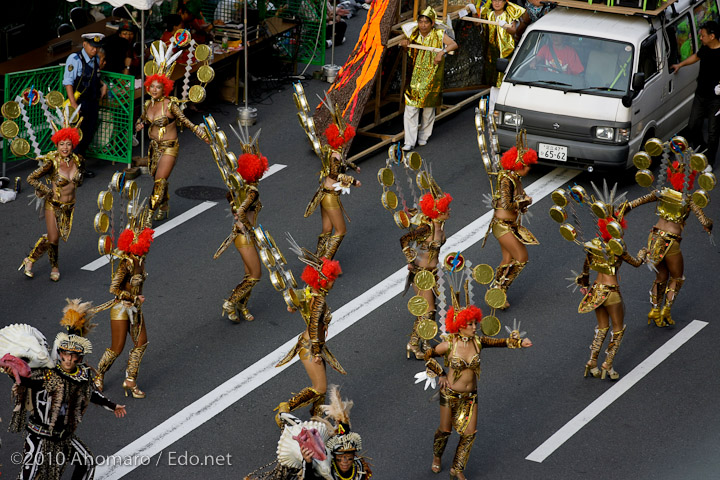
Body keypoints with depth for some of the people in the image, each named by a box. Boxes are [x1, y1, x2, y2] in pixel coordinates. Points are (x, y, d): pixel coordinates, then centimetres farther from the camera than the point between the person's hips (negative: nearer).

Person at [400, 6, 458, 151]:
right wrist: (405, 42, -2)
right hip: (415, 77, 2)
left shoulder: (439, 34, -7)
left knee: (428, 109, 9)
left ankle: (423, 136, 29)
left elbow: (454, 45, -18)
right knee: (410, 108, -6)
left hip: (431, 78, -2)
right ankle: (410, 142, -3)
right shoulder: (414, 34, 3)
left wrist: (442, 52, -34)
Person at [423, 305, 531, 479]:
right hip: (450, 393, -3)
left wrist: (519, 342, -12)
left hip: (471, 396, 3)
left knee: (470, 433, 4)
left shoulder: (477, 341, -9)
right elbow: (428, 355, -2)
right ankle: (437, 457, 44)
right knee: (445, 430, 13)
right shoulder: (449, 344, -18)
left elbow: (499, 342, 3)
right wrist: (440, 374, -4)